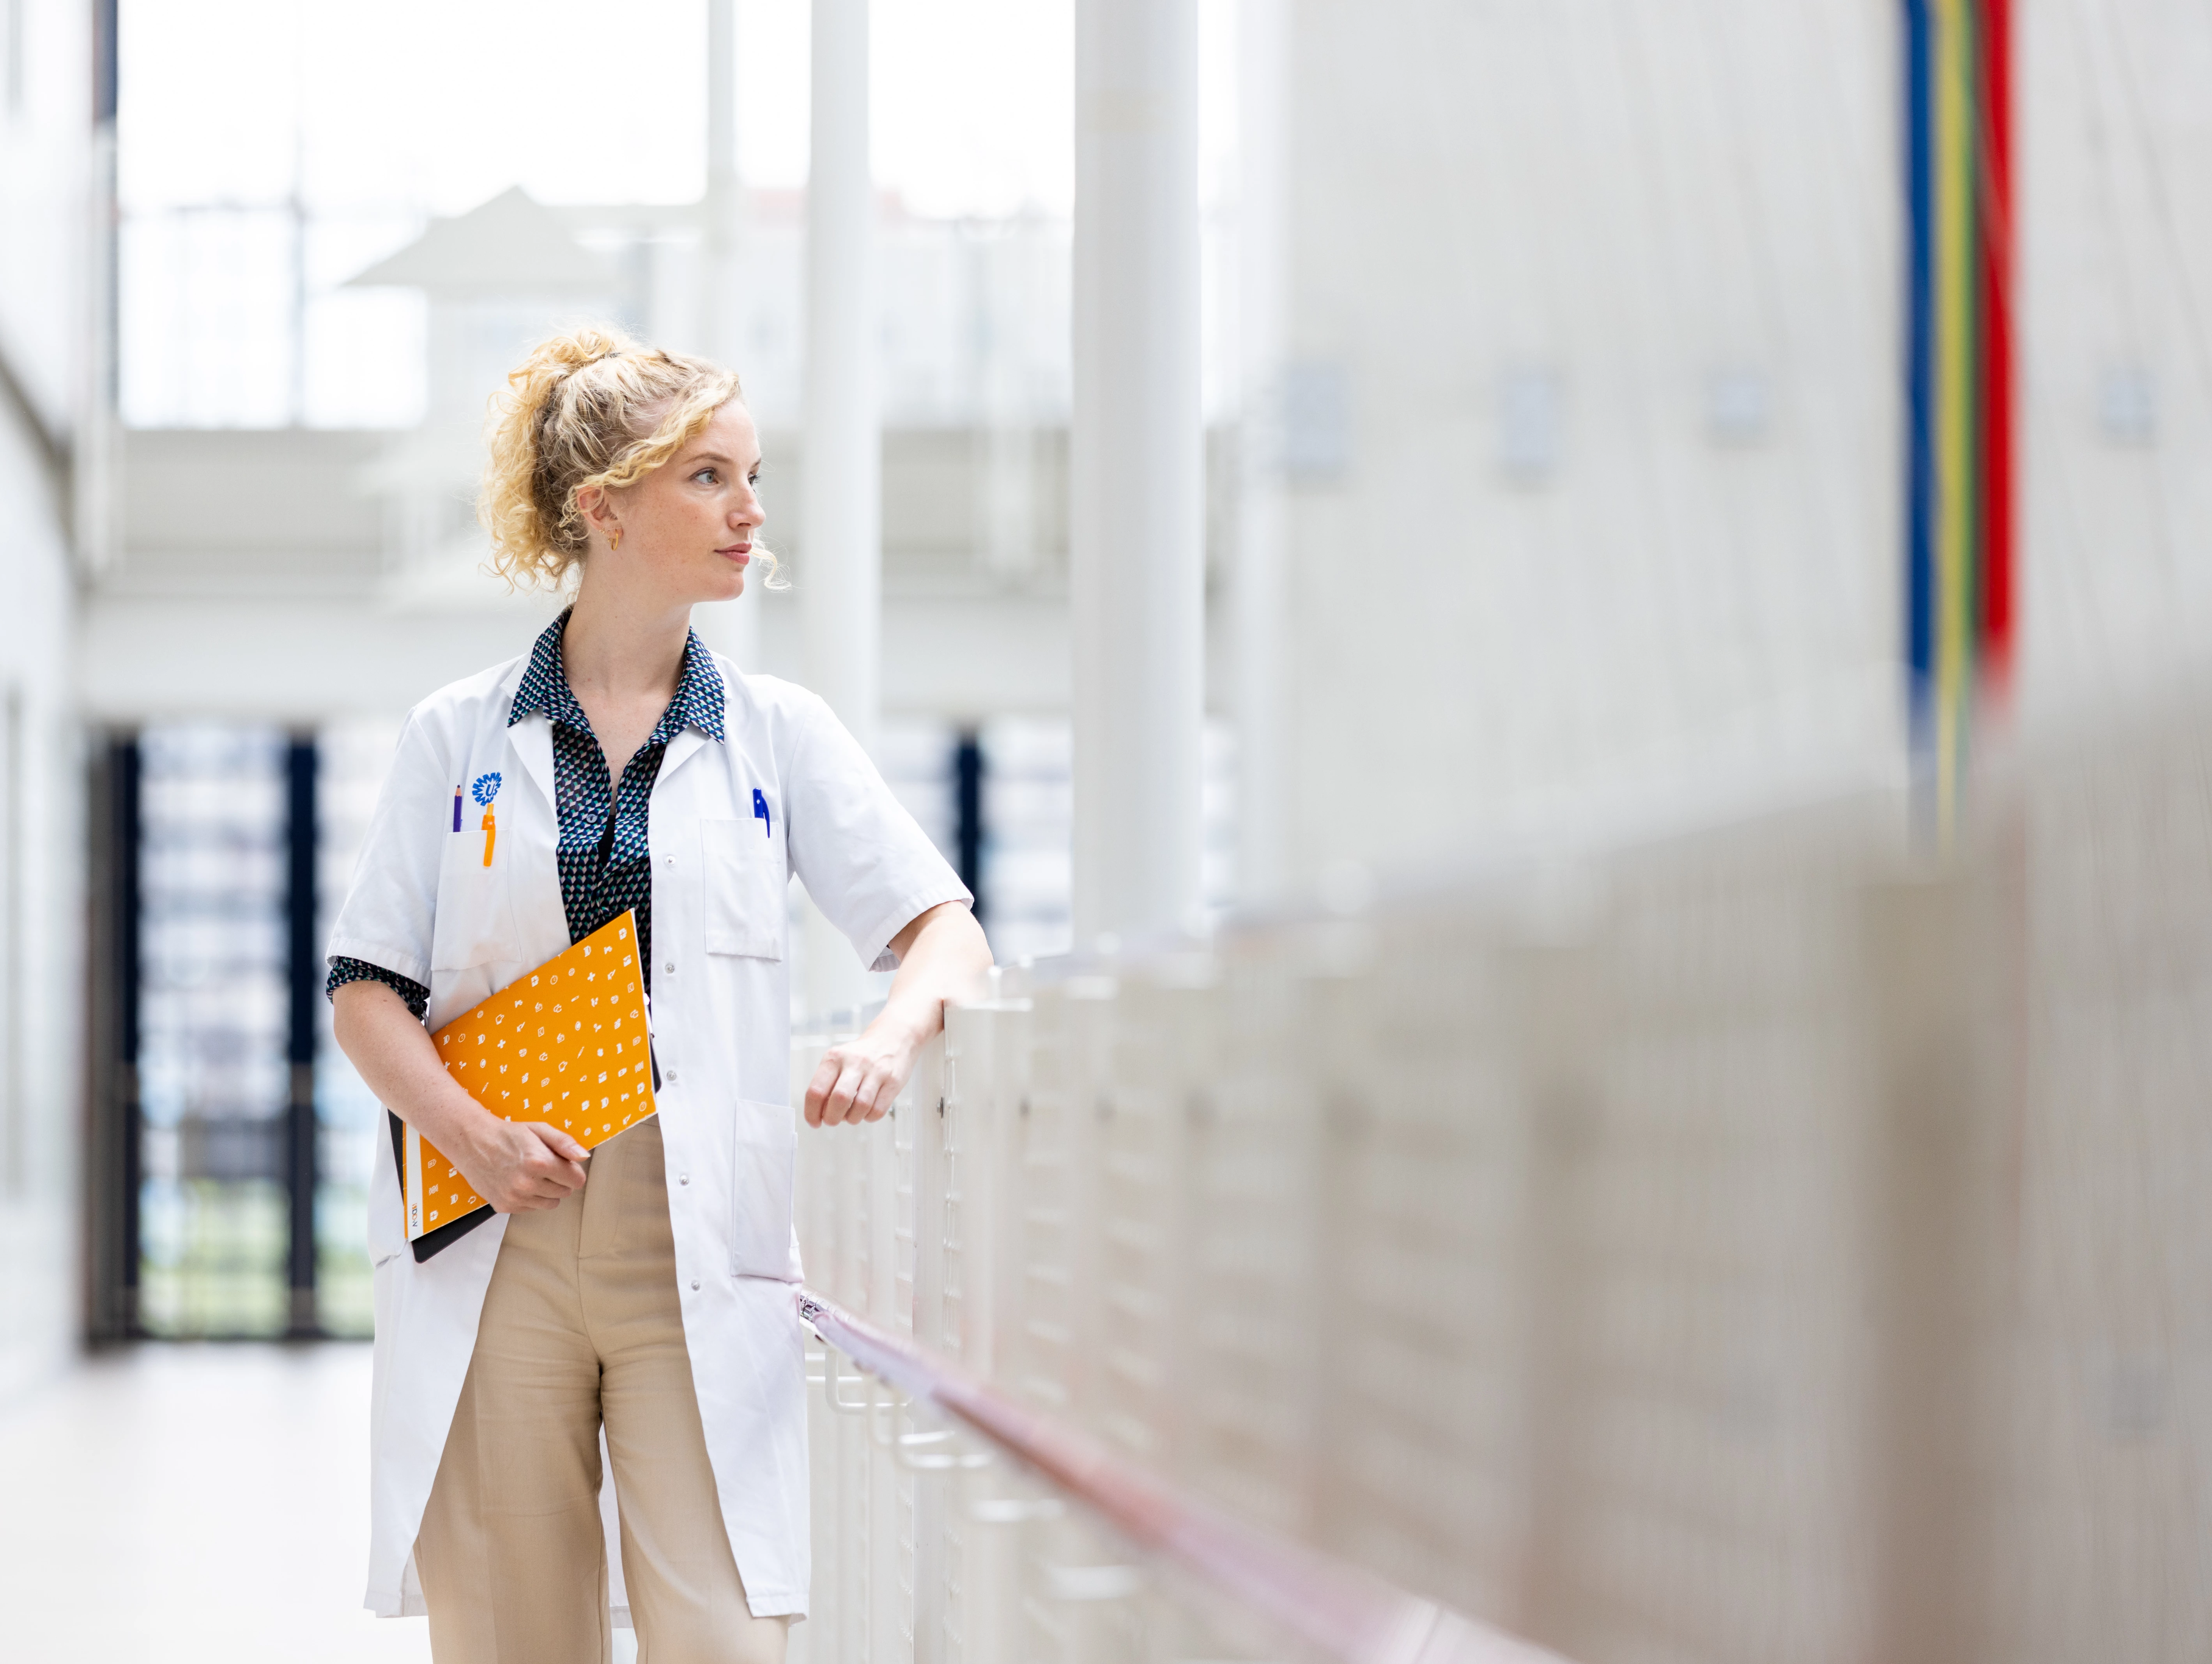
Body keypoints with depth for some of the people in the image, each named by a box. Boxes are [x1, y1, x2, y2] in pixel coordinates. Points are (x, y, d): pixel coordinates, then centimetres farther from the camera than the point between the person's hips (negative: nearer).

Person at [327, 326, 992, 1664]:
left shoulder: (777, 734, 10)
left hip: (698, 1252, 0)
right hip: (498, 1250, 0)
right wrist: (472, 1134, -12)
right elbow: (368, 992, 6)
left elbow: (944, 928, 6)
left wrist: (892, 1039, -16)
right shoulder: (458, 738, 8)